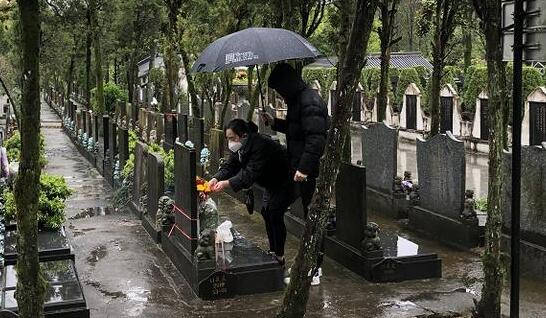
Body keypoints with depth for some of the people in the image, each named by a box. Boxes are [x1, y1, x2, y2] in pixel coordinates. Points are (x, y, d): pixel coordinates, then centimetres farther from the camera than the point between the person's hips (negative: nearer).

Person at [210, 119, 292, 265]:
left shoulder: (260, 145, -34)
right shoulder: (241, 147, -5)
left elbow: (251, 173, -40)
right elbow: (230, 165, -8)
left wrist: (227, 183, -47)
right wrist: (216, 179, -27)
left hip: (285, 180, -10)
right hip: (272, 183, 10)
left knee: (275, 214, -14)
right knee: (266, 211, 9)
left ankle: (279, 257, -5)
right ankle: (273, 251, 20)